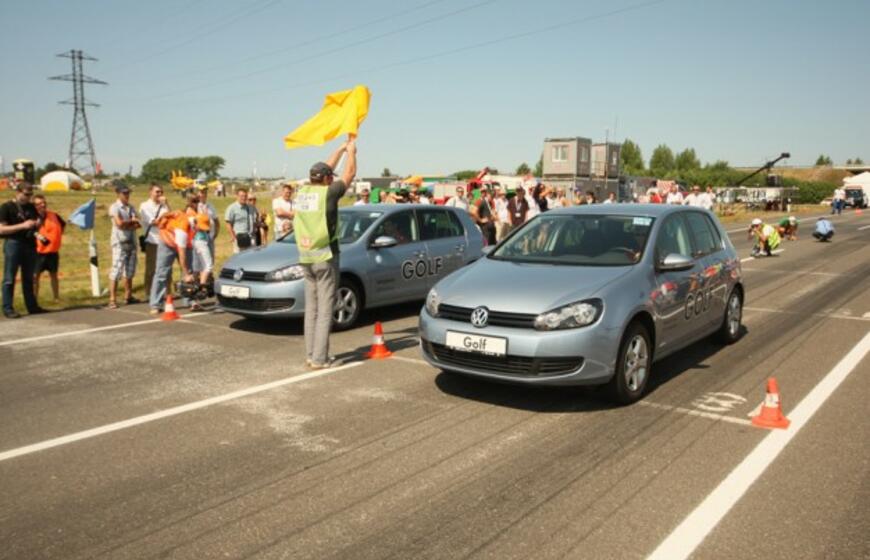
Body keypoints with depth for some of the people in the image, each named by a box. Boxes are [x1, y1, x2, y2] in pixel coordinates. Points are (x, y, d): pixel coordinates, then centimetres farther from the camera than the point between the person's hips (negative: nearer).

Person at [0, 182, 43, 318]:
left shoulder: (31, 207, 11)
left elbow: (36, 226, 21)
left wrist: (38, 224, -3)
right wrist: (22, 225, -21)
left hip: (30, 244, 6)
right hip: (13, 244, -6)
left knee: (29, 278, 12)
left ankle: (32, 306, 18)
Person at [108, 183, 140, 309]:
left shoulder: (131, 207, 12)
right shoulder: (114, 207, -5)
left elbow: (138, 224, 1)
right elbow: (119, 223, -18)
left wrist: (126, 225, -14)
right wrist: (132, 221, -3)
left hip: (131, 242, 6)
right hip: (119, 243, -6)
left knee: (130, 271, 12)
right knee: (116, 271, -10)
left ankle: (128, 296, 21)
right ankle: (112, 299, -11)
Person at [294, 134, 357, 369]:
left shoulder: (303, 191, 7)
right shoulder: (328, 193, -10)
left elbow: (326, 168, 22)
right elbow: (349, 173, 5)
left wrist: (341, 148, 31)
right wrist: (351, 150, 22)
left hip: (305, 258, 7)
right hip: (325, 257, -7)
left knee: (311, 308, 13)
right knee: (324, 310, -2)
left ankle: (310, 355, 17)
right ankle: (319, 358, -2)